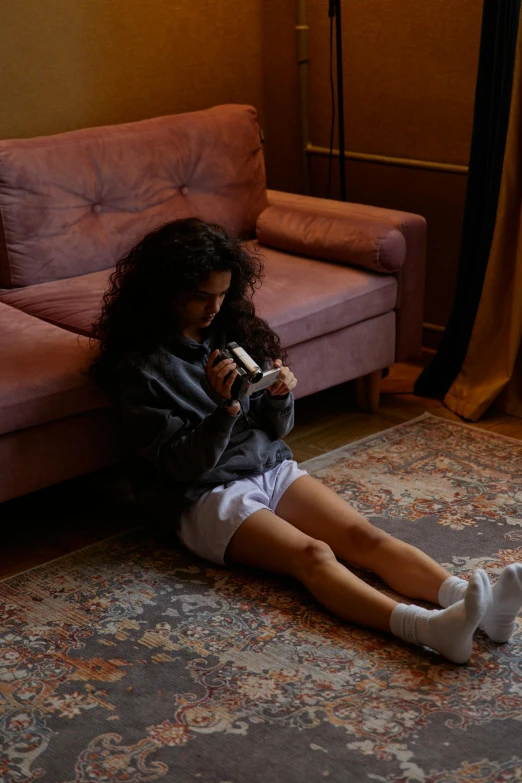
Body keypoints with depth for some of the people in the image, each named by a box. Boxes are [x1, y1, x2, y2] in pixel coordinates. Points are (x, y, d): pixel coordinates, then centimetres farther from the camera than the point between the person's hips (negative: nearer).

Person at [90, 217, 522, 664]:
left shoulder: (233, 331, 10)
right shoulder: (140, 367, -7)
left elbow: (275, 431, 12)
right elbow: (183, 465, -12)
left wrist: (280, 397, -10)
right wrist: (225, 408, -26)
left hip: (272, 469, 6)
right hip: (208, 497, -6)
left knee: (363, 536, -20)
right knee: (313, 555, -30)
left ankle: (475, 605, -38)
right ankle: (429, 628, -51)